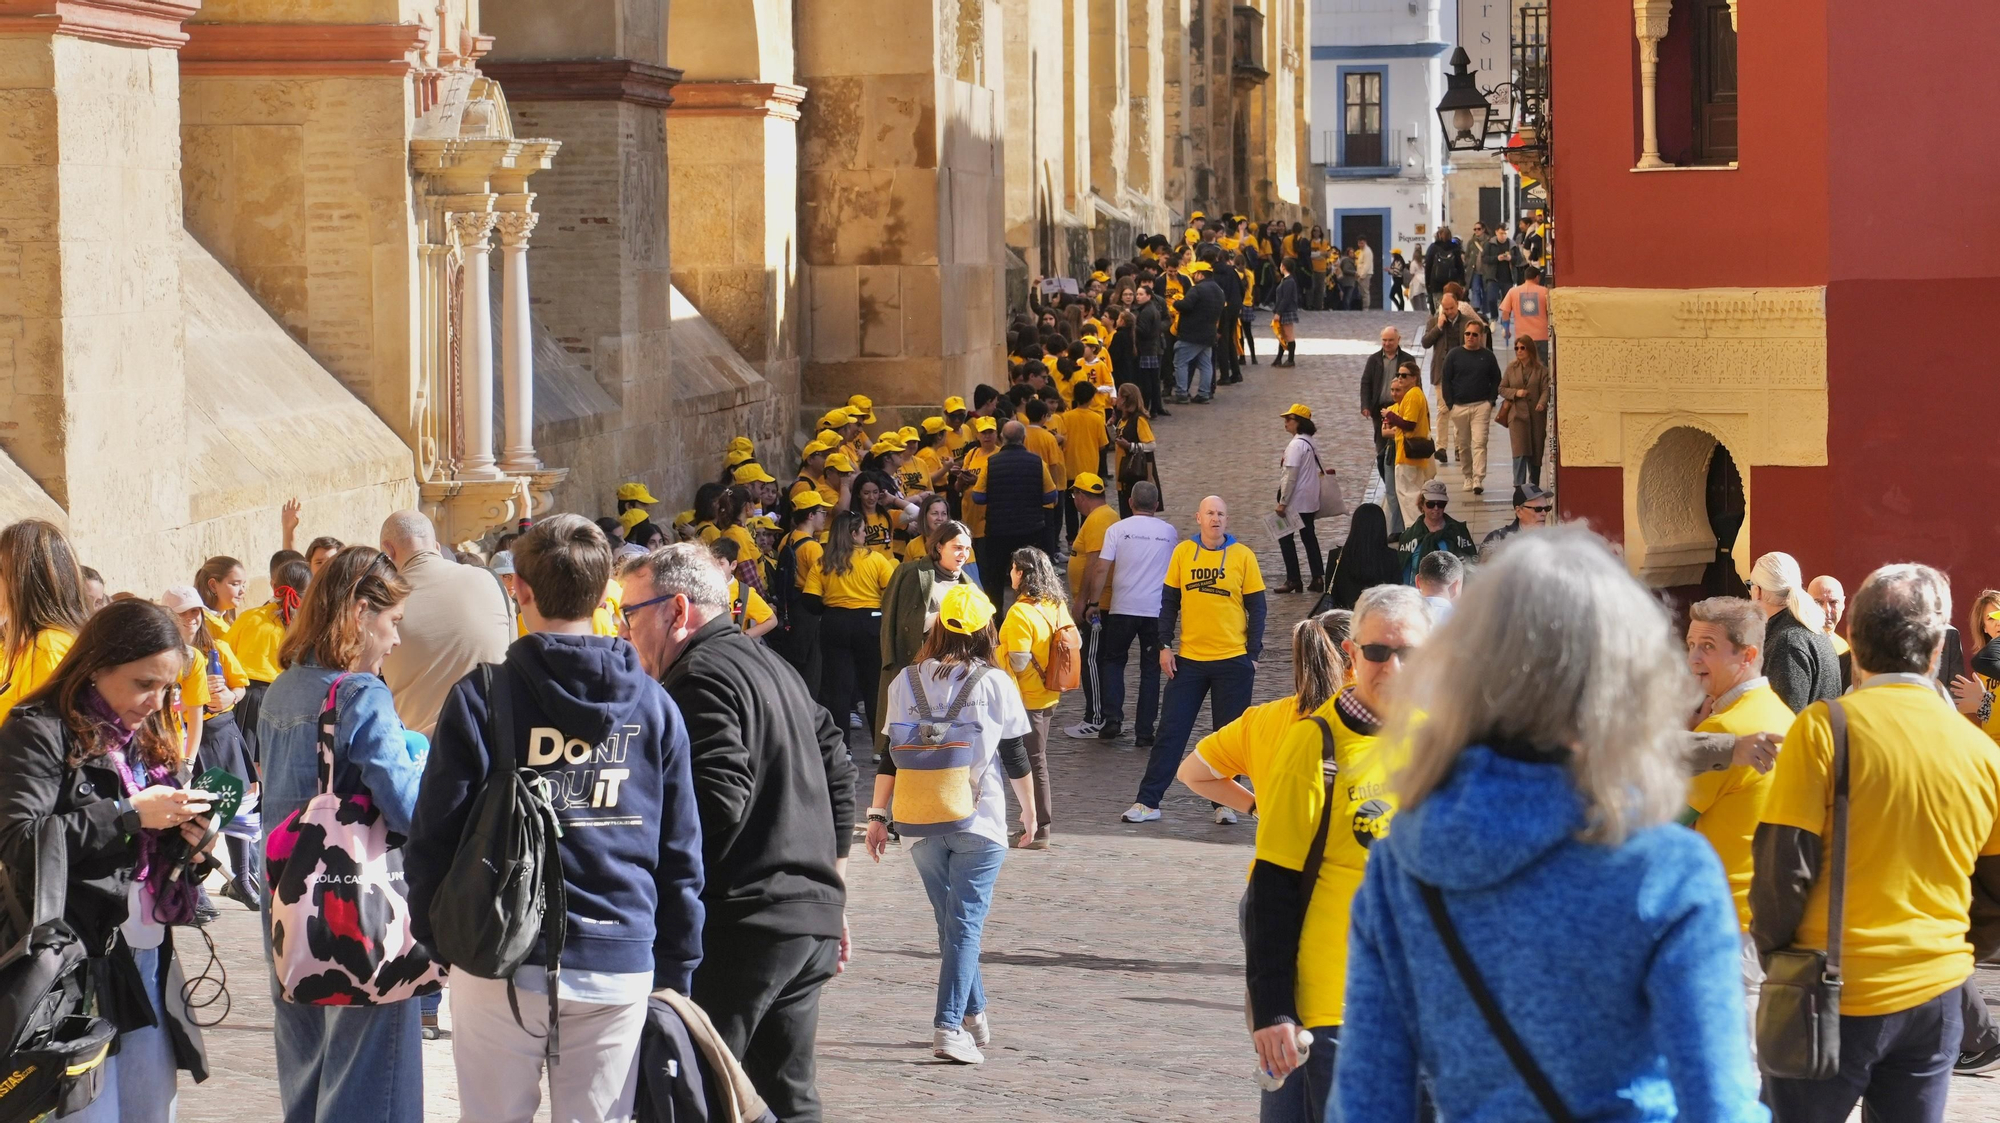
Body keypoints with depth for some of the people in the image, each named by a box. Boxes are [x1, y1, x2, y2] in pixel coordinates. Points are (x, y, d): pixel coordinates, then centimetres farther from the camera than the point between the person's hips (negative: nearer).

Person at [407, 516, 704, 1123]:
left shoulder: (481, 695, -5)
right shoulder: (653, 705, 4)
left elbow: (435, 832, -5)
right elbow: (681, 853, 6)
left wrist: (431, 933, 9)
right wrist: (676, 972, 14)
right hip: (620, 967, 2)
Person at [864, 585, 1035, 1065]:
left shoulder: (907, 682, 2)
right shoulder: (995, 684, -5)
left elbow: (891, 756, 2)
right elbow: (1015, 756, 1)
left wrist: (878, 815, 9)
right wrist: (1029, 809, 15)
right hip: (980, 823, -3)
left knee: (951, 919, 17)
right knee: (965, 923, -3)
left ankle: (974, 1015, 26)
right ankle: (949, 1026, -13)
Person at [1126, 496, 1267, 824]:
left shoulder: (1243, 556, -2)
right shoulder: (1183, 552, 3)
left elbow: (1256, 608, 2)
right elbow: (1169, 602, 8)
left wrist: (1253, 655, -2)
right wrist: (1164, 647, 1)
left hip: (1233, 661, -1)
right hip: (1189, 660, 1)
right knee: (1171, 732, 1)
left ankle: (1224, 802, 13)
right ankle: (1147, 802, 3)